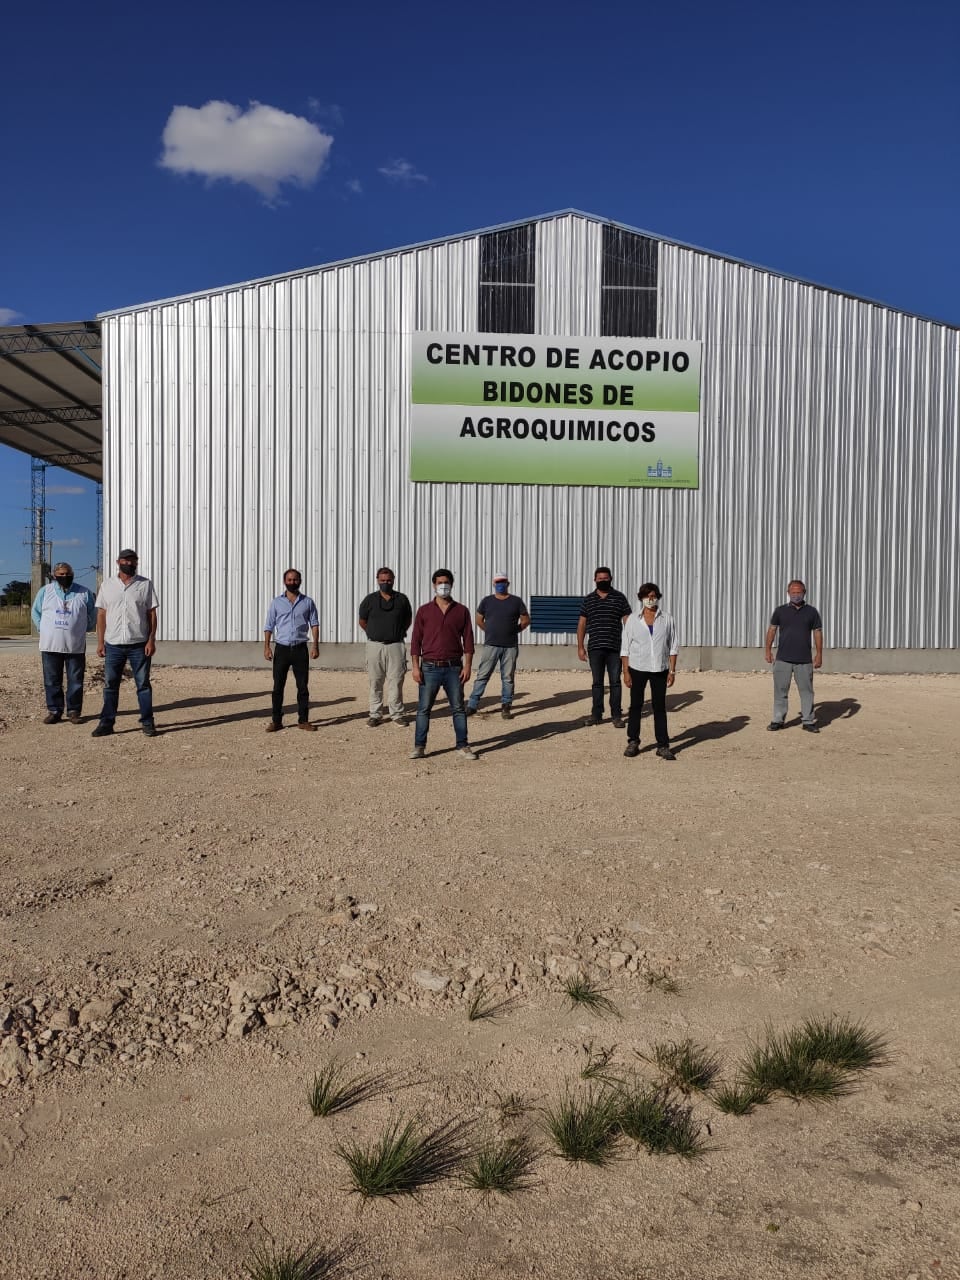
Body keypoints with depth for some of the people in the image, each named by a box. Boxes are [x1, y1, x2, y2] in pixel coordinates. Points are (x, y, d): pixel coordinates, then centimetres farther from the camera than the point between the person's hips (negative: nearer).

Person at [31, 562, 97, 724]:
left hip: (76, 646, -1)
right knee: (52, 681, 5)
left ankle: (74, 711, 11)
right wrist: (44, 629, 7)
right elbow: (35, 612, 15)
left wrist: (82, 630, 8)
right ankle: (54, 711, 13)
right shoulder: (45, 591, 6)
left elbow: (93, 615, 13)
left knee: (75, 681, 2)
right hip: (50, 645, 1)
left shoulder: (84, 593, 4)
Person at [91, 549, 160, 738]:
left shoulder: (146, 585, 4)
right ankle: (106, 723, 11)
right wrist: (100, 642, 2)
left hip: (139, 644, -2)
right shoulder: (107, 585, 8)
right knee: (110, 685, 5)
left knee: (143, 684, 2)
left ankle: (147, 722, 8)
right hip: (113, 645, 2)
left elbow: (151, 614, 2)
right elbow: (101, 614, 8)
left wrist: (151, 640, -7)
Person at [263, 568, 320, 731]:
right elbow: (269, 626, 5)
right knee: (278, 686, 2)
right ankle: (276, 721, 8)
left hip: (300, 649, 0)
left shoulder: (308, 602, 6)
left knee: (303, 686, 3)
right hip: (282, 648, 0)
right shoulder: (276, 602, 5)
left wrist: (315, 645, -6)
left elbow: (314, 624, 5)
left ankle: (303, 720, 11)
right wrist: (266, 647, -4)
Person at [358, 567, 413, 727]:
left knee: (396, 681, 0)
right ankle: (375, 714, 13)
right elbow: (362, 622, 13)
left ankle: (397, 714, 9)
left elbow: (408, 619, 16)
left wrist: (399, 633, 11)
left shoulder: (402, 599, 4)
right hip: (375, 646, 0)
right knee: (375, 682, 5)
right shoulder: (369, 599, 3)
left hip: (396, 645, 0)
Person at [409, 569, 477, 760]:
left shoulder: (461, 611, 5)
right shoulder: (424, 611, 4)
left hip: (454, 668, 0)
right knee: (423, 708, 2)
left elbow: (468, 639, 4)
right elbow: (416, 640, 3)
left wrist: (467, 665, -4)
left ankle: (462, 746, 12)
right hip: (430, 667, 0)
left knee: (458, 708, 4)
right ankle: (419, 746, 10)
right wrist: (415, 666, -4)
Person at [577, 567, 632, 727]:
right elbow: (582, 624, 10)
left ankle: (617, 715, 7)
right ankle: (596, 714, 13)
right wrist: (580, 647, 5)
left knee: (615, 682, 2)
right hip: (595, 648, 2)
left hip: (615, 647, -1)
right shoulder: (588, 599, 9)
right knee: (597, 682, 7)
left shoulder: (619, 597, 4)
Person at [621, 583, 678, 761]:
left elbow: (673, 647, 5)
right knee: (635, 705, 6)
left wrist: (672, 671, -1)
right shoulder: (633, 619, 2)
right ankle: (633, 742, 15)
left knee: (660, 707, 3)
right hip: (637, 669, 0)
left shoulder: (667, 620, 4)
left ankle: (663, 746, 7)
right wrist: (625, 672, -4)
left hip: (660, 669, 0)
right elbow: (625, 647, 2)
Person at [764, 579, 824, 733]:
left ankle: (808, 721, 10)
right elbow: (772, 630, 7)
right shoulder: (780, 610, 6)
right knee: (780, 690, 3)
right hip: (783, 659, 0)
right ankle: (778, 720, 10)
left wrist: (819, 654, -1)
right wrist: (768, 649, 0)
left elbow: (817, 632, 5)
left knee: (806, 690, 3)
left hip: (804, 660, 0)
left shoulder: (811, 611, 5)